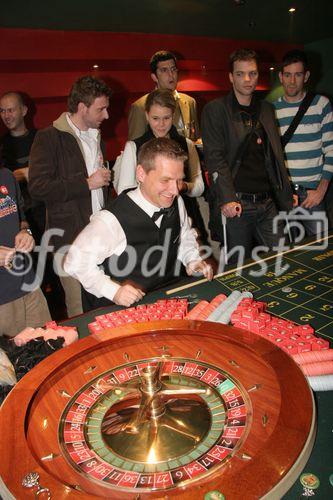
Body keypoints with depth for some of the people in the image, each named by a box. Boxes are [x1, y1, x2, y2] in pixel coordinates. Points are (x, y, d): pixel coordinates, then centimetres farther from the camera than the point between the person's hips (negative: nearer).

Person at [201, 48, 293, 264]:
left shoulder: (267, 109, 17)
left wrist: (286, 197, 11)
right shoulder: (215, 110, 0)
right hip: (235, 205, -5)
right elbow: (214, 157, -10)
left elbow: (276, 157, 17)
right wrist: (227, 198, -21)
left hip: (267, 203, 5)